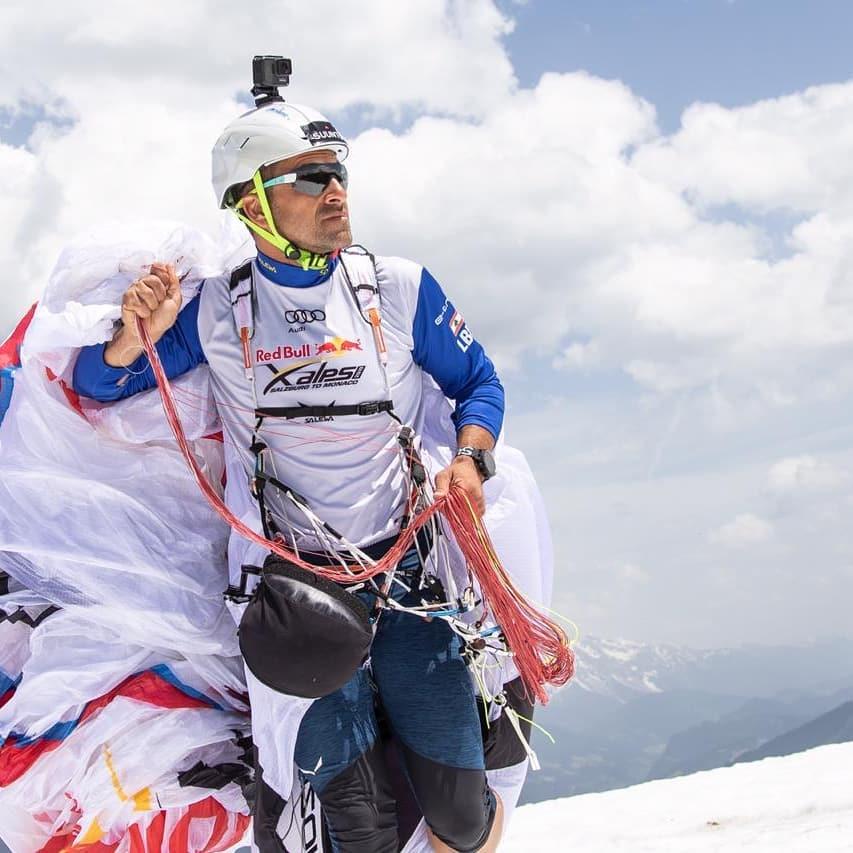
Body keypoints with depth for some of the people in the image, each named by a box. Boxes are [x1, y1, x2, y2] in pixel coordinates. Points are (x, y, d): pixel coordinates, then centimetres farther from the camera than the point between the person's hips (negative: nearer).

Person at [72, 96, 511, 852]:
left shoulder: (400, 288, -4)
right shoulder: (218, 312, -4)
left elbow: (478, 384, 9)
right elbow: (100, 383, 3)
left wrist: (470, 461, -11)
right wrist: (136, 336, -18)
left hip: (408, 567, 1)